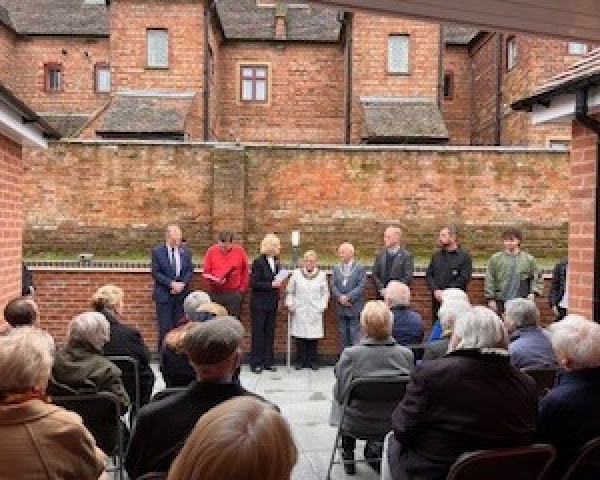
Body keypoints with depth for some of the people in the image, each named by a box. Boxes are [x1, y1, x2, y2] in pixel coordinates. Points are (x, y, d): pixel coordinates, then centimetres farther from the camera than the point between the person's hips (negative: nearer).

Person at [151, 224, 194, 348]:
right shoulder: (157, 251, -3)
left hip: (182, 293, 3)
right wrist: (171, 283, -16)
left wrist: (182, 284, -10)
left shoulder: (185, 251, 6)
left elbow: (190, 270, 6)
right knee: (165, 327, -1)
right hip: (164, 294, -3)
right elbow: (156, 273, -7)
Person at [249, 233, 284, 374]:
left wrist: (278, 283, 4)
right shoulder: (258, 262, -11)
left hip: (272, 304, 6)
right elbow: (254, 283, -14)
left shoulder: (276, 262, 8)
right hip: (259, 304, -6)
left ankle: (269, 362, 17)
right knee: (258, 333, 1)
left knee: (270, 333, 10)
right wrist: (271, 285, -19)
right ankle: (256, 363, 7)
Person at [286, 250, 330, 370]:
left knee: (314, 338, -1)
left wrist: (322, 306, 0)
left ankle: (313, 361, 10)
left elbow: (325, 293, 9)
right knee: (300, 338, -1)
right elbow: (289, 291, 11)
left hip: (315, 312, 0)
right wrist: (290, 304, 1)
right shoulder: (296, 274, 5)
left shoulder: (321, 275, 5)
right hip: (299, 312, 0)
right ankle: (300, 361, 9)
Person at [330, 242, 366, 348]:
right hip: (341, 309, 5)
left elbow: (361, 286, -10)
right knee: (343, 337, 10)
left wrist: (348, 297, -16)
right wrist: (340, 297, -11)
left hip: (355, 308, -4)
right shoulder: (336, 268, 12)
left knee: (355, 337, -4)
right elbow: (333, 286, 6)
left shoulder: (360, 268, -2)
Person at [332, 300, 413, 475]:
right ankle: (373, 447, 42)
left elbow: (341, 394, -12)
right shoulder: (406, 354, -16)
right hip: (393, 421, 2)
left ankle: (348, 457, 40)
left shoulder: (350, 354, -22)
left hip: (357, 423, -2)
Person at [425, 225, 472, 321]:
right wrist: (435, 290, -8)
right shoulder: (436, 256, 16)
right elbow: (428, 275, 10)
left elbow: (464, 278, -10)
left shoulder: (464, 256, 0)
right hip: (437, 301, 5)